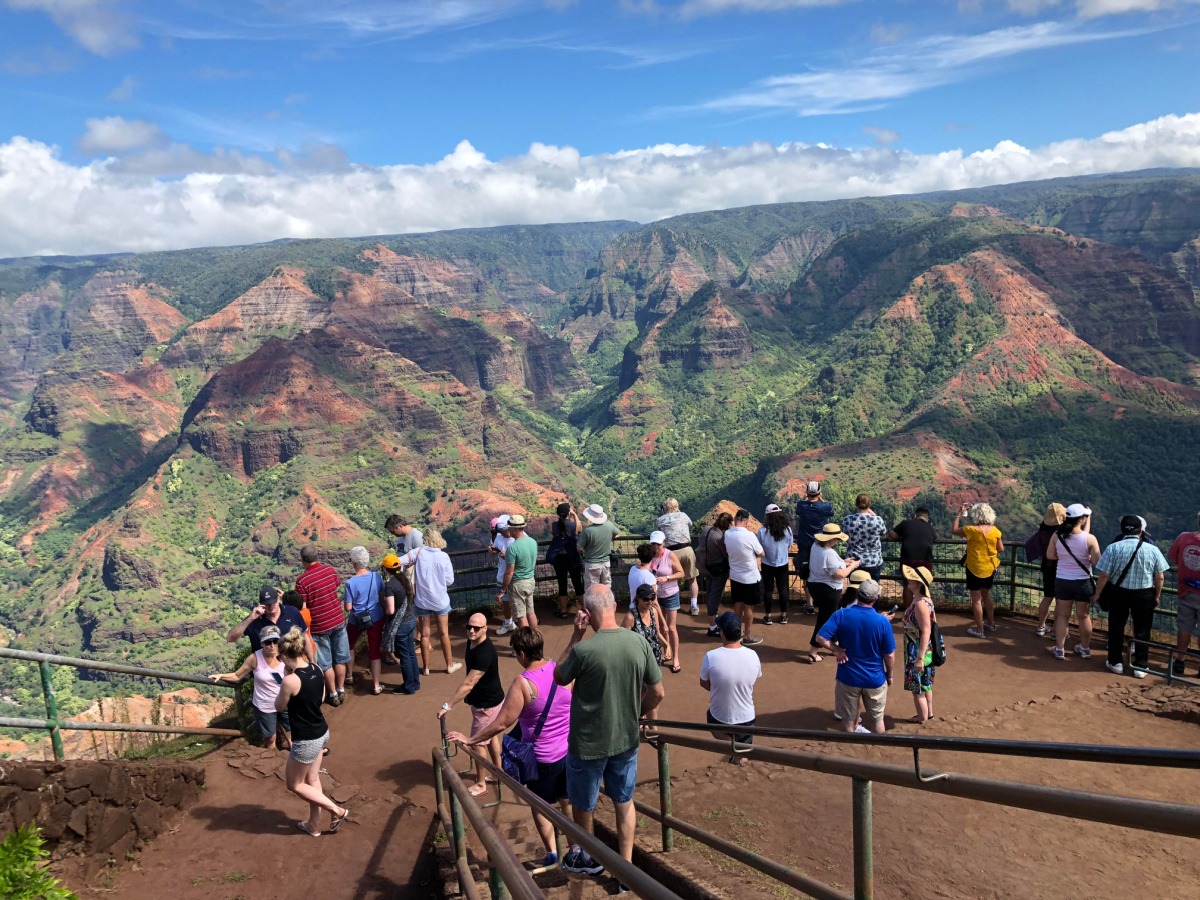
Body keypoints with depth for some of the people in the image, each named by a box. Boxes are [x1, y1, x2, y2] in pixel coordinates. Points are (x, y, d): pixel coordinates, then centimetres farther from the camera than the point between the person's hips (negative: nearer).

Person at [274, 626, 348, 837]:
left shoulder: (291, 680, -26)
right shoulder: (317, 670, -4)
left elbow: (279, 707, -8)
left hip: (306, 741, -8)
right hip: (322, 733, 8)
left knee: (294, 784, 15)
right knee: (312, 780, 23)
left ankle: (337, 810, 16)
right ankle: (314, 825, 37)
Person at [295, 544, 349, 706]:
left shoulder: (302, 580, -20)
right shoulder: (330, 569, -7)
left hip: (319, 626, -4)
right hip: (338, 620, 4)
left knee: (326, 663, 13)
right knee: (340, 659, 18)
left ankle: (333, 694, 24)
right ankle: (341, 690, 30)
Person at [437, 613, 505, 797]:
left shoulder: (485, 653, -34)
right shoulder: (472, 642, -4)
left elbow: (468, 683, -36)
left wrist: (447, 706, -35)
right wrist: (470, 695, 20)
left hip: (487, 704, -9)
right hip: (487, 699, 9)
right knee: (491, 736, 22)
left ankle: (481, 784, 19)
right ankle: (498, 772, 39)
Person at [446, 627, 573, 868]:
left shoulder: (523, 683, -23)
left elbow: (502, 723, -19)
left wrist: (470, 740, -10)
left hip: (543, 758, -5)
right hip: (571, 751, 5)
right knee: (568, 802, 22)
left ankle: (552, 854, 26)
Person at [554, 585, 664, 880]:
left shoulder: (583, 650, -26)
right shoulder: (639, 642, -12)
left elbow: (559, 677, -4)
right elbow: (657, 693, -3)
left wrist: (576, 635, -8)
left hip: (588, 742, -3)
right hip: (626, 739, 4)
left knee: (583, 804, 21)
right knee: (624, 802, 22)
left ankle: (582, 857, 43)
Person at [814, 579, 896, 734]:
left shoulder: (841, 615, -16)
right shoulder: (883, 622, -18)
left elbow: (821, 638, -21)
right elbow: (890, 655, -9)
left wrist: (836, 650, -7)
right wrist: (889, 674, 7)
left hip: (848, 677, 1)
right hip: (875, 679, 0)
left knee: (848, 718, 19)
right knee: (877, 719, 21)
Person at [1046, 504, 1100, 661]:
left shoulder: (1057, 536, -10)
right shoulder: (1090, 538, -17)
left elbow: (1050, 555, 2)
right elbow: (1097, 562, -13)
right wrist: (1086, 557, 7)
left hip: (1062, 581, 2)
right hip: (1083, 582, -1)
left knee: (1062, 615, 14)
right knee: (1084, 616, 15)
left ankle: (1059, 649, 19)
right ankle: (1085, 649, 30)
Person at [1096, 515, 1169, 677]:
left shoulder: (1113, 548, -12)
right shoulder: (1152, 549, -8)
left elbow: (1104, 575, -12)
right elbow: (1160, 577, -3)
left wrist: (1097, 594, 1)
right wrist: (1157, 596, 11)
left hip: (1118, 593, -1)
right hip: (1145, 595, 1)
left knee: (1116, 628, 14)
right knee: (1142, 630, 13)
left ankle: (1115, 663, 23)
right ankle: (1140, 666, 20)